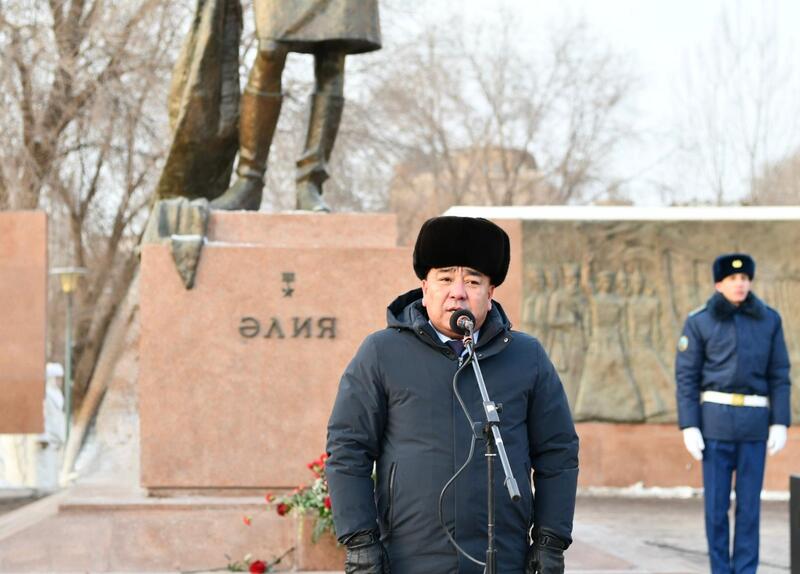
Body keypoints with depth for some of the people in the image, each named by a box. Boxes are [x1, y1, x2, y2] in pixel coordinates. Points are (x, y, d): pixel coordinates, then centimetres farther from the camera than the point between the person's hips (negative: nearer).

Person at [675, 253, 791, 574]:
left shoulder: (769, 320, 5)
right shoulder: (699, 322, 0)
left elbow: (779, 375, 7)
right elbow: (686, 376, -1)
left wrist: (780, 423, -1)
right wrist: (689, 427, -8)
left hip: (755, 422, 2)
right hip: (716, 418, -1)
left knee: (749, 502, 2)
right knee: (716, 502, 0)